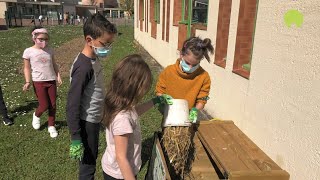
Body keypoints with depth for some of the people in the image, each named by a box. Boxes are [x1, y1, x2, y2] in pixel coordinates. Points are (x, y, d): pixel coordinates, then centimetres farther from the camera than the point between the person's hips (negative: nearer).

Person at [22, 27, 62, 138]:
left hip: (51, 81, 3)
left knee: (53, 105, 7)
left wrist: (58, 76, 2)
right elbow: (27, 68, -2)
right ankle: (36, 115, 33)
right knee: (44, 105, -3)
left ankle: (51, 126, 25)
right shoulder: (28, 51, -7)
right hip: (38, 82, -3)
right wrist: (28, 82, -11)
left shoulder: (49, 50, 2)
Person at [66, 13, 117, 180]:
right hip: (86, 124, -9)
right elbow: (72, 105, -24)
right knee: (88, 165, 9)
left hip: (93, 120, 9)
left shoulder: (94, 59, 1)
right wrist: (75, 138, -21)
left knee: (92, 159, 25)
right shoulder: (84, 67, -26)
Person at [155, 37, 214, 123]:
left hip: (187, 119, -1)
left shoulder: (204, 77, -16)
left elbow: (201, 100, -6)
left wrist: (194, 111, -24)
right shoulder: (168, 71, -14)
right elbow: (159, 91, -1)